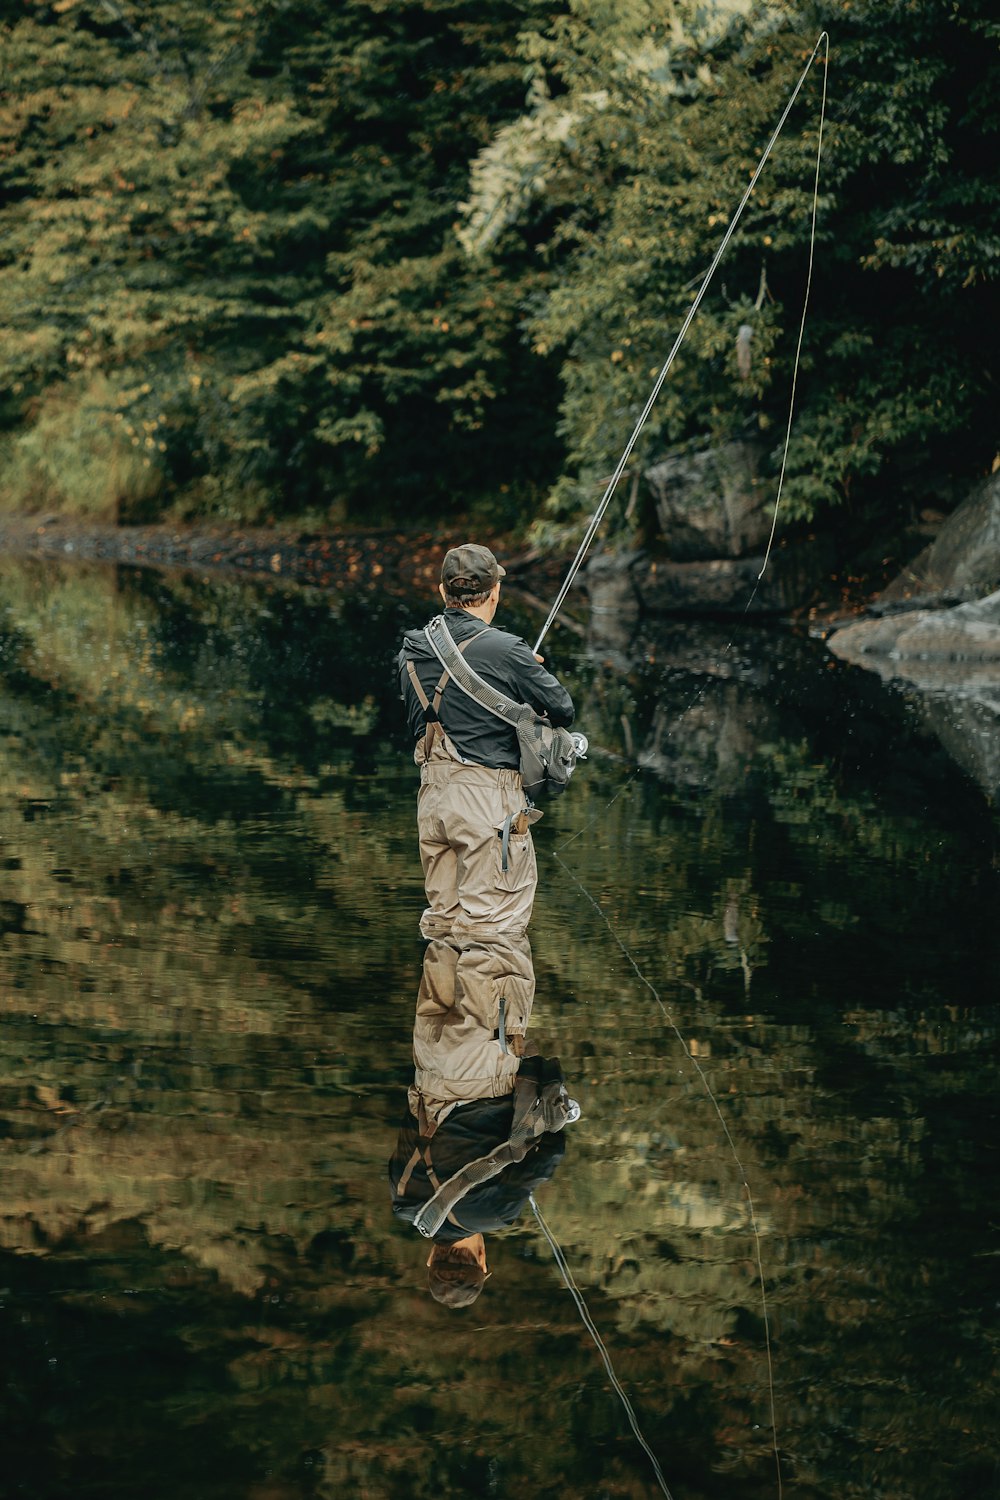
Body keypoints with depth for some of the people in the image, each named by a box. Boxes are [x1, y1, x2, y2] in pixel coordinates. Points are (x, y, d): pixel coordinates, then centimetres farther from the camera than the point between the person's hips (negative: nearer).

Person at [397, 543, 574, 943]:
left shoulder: (411, 651, 8)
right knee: (491, 930, -5)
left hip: (431, 797, 7)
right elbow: (563, 711, -6)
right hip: (487, 796, -7)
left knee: (442, 921, 14)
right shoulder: (505, 651, -12)